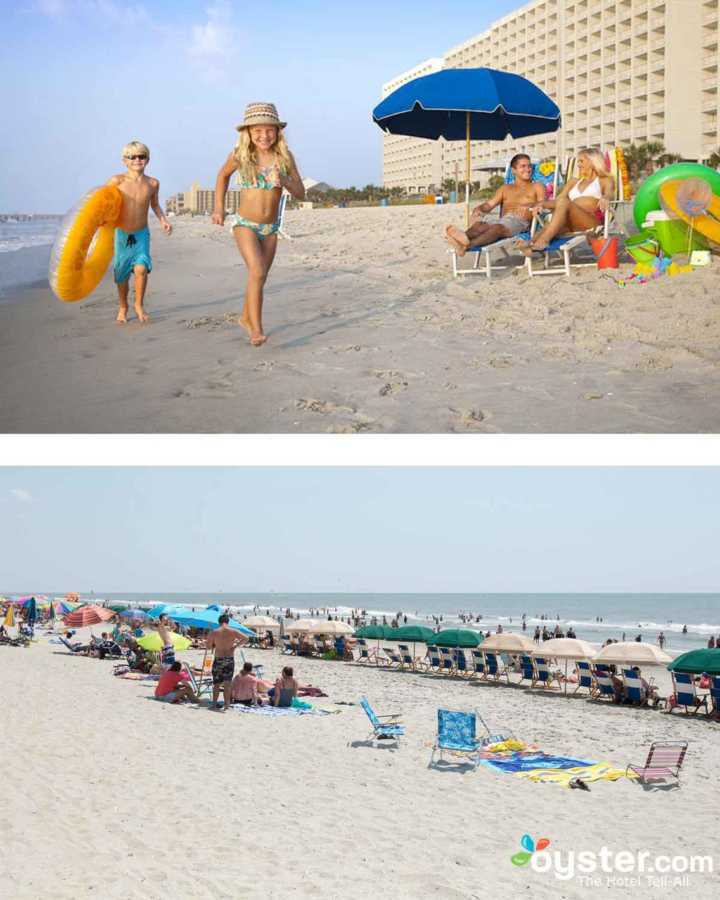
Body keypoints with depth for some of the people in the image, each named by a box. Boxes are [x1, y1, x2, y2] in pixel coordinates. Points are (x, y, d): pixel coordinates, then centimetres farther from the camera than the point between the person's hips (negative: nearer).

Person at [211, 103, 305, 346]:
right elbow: (223, 175, 12)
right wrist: (218, 208, 9)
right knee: (257, 272, -22)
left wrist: (283, 181, -22)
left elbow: (301, 193, -3)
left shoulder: (284, 156, -5)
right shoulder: (240, 155, -9)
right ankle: (257, 329, -20)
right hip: (245, 224, -3)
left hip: (270, 228, 3)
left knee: (259, 277, 15)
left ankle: (246, 317, 39)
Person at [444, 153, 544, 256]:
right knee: (479, 223, -32)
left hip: (520, 221, -4)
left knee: (498, 227, -39)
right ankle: (464, 238, -66)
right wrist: (478, 209, -6)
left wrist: (528, 206, -19)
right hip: (501, 219, 4)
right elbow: (490, 204, 18)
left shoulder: (536, 187, 22)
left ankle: (468, 245, -65)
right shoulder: (505, 188, 33)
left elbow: (542, 204, 3)